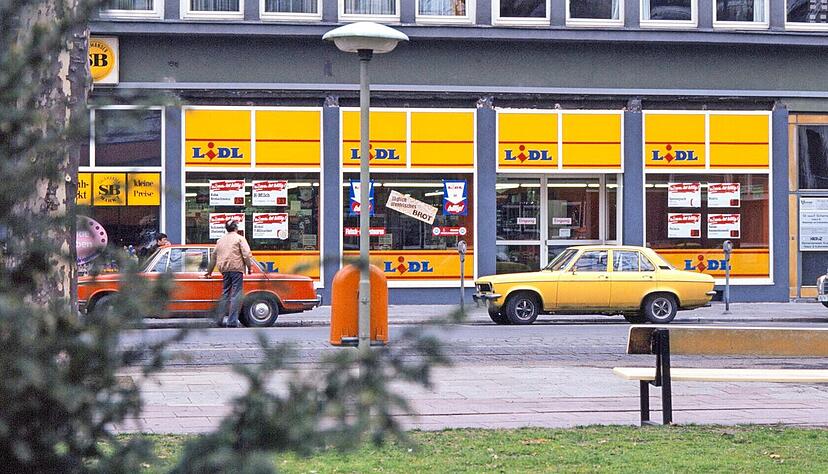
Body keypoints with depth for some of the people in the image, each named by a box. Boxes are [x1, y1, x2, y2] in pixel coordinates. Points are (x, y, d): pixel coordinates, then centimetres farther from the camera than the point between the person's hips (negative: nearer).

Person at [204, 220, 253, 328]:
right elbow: (246, 254, -12)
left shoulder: (220, 240, 19)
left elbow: (214, 257, 26)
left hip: (224, 270, 6)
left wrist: (209, 271, 35)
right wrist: (249, 266, -1)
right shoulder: (239, 238, 0)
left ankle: (221, 319, 11)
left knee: (225, 294, 14)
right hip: (236, 268, -6)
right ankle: (232, 321, -12)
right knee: (236, 295, -6)